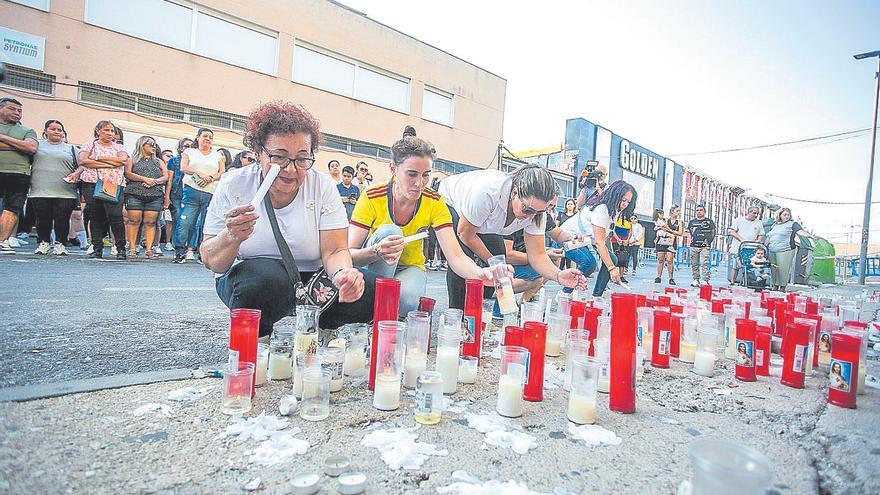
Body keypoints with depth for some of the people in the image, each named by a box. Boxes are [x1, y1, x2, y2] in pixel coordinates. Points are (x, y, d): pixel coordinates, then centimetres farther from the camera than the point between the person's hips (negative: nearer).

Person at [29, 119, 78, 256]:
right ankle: (43, 242, 18)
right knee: (43, 219, 4)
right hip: (40, 192, 1)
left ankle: (59, 244, 9)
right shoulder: (37, 145, 14)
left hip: (65, 193, -1)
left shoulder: (71, 149, 15)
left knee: (62, 220, -3)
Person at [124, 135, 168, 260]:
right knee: (134, 221, -6)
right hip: (135, 194, -2)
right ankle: (132, 249, -2)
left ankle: (148, 249, -1)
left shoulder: (159, 162, 22)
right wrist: (144, 179, -13)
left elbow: (166, 176, 11)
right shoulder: (133, 160, 14)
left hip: (155, 195, 2)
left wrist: (155, 181, -8)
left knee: (150, 222, -3)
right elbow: (127, 173, -1)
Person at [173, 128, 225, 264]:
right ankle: (179, 251, -4)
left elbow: (223, 173, 10)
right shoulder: (189, 152, 17)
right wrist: (200, 173, -13)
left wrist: (210, 178, -9)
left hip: (211, 194, 2)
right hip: (192, 191, -1)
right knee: (185, 221, -10)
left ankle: (191, 250, 2)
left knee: (206, 224, -4)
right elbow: (183, 167, 2)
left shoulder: (217, 155, 20)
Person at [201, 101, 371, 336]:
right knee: (266, 276, -36)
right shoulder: (234, 185, -6)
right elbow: (211, 262, -4)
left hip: (309, 282, 2)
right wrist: (232, 237, -28)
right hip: (246, 278, -1)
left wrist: (343, 273, -36)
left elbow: (335, 251, -11)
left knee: (367, 292, -23)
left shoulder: (322, 186, -6)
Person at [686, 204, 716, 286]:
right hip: (693, 246, 4)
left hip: (704, 246, -4)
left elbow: (713, 232, 9)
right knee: (694, 264, 6)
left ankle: (705, 280, -12)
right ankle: (696, 280, 14)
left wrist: (709, 241, 2)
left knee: (704, 263, -12)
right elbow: (689, 232, 26)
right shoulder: (692, 221, 14)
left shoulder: (709, 221, 5)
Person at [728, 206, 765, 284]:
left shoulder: (759, 223, 16)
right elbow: (732, 232, -1)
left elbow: (761, 235, 17)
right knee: (735, 266, -3)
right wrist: (742, 239, -12)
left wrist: (758, 241, -5)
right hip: (737, 248, -2)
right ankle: (732, 283, 4)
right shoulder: (739, 220, 6)